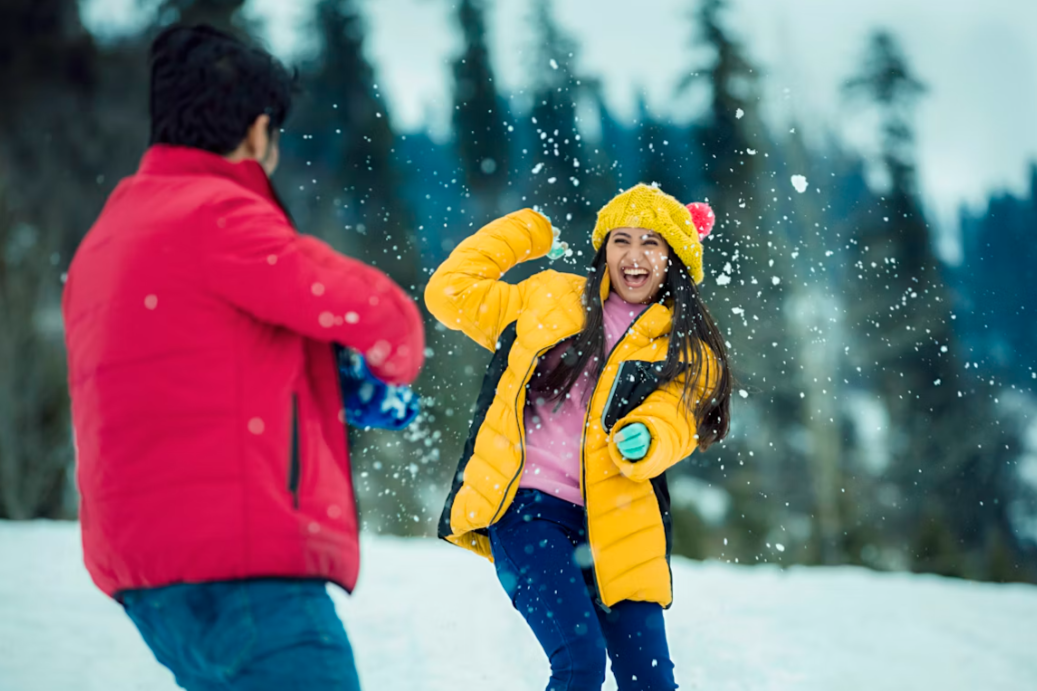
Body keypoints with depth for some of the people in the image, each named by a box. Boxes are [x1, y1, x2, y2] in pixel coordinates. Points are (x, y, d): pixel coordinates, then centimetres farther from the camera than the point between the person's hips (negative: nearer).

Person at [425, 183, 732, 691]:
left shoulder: (688, 353, 11)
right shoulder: (550, 299, 12)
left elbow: (671, 422, -6)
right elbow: (452, 293, 15)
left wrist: (644, 443, -29)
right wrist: (526, 231, 17)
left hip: (614, 529, 2)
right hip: (528, 511, -2)